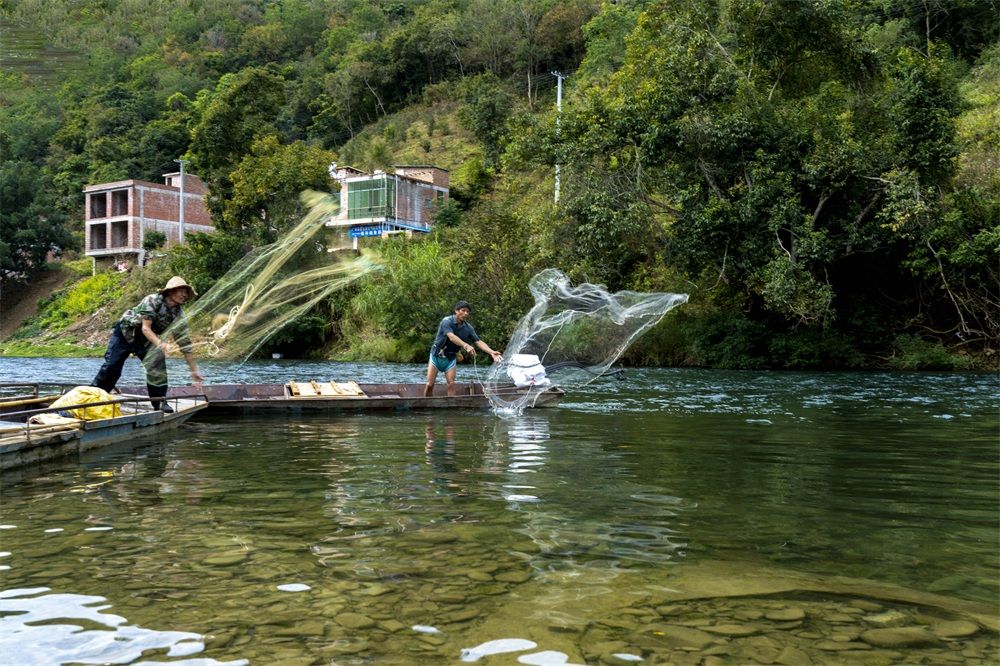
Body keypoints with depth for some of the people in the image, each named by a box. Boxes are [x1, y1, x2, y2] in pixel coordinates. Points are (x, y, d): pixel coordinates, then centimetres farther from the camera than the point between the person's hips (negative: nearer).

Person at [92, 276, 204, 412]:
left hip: (145, 341, 4)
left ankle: (160, 401, 0)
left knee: (158, 366, -13)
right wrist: (161, 344, -51)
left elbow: (185, 344, -12)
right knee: (111, 367, -7)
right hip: (124, 332, -4)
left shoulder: (178, 315, -14)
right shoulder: (152, 300, -27)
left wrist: (194, 370, -15)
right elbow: (145, 328, -33)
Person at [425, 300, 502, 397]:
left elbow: (478, 341, -11)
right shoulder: (447, 321, -20)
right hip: (437, 355, -4)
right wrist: (466, 345, -53)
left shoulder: (468, 328, -5)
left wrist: (491, 352, -28)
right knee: (430, 384, -4)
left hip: (451, 357, 4)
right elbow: (451, 337, -37)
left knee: (451, 384, -7)